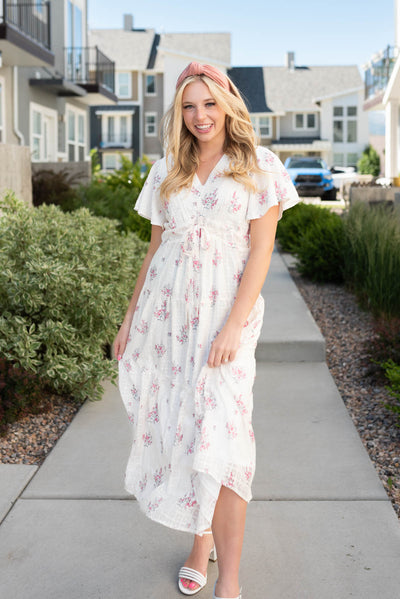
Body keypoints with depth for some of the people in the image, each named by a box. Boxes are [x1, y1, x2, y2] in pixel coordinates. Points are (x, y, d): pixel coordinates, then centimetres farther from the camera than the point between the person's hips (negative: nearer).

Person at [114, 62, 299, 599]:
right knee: (177, 428, 8)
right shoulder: (167, 172, 13)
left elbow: (261, 250, -6)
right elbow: (155, 248, 16)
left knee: (216, 435, -13)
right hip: (165, 307, 5)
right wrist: (130, 318, 12)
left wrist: (233, 325, -16)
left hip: (225, 307, -4)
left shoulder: (258, 166, 0)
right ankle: (202, 539, 28)